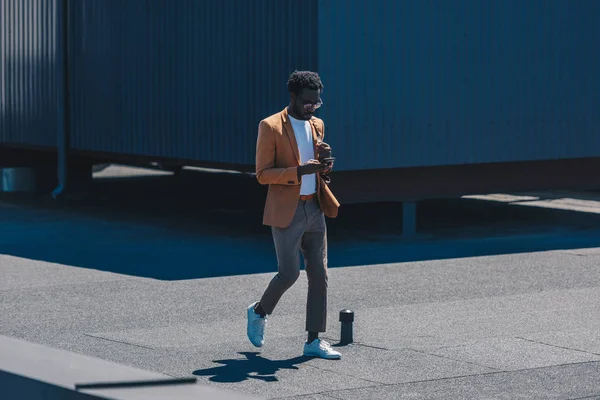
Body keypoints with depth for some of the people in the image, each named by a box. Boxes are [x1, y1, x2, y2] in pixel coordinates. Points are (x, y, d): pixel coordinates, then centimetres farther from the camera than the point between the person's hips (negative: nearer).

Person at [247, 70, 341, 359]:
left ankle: (314, 341, 7)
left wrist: (324, 162, -2)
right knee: (289, 273, -9)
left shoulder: (317, 125, 11)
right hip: (286, 212, -6)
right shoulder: (271, 127, -10)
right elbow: (262, 174, -12)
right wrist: (300, 171, -23)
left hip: (314, 209, 6)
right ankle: (259, 311, 20)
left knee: (319, 275, 2)